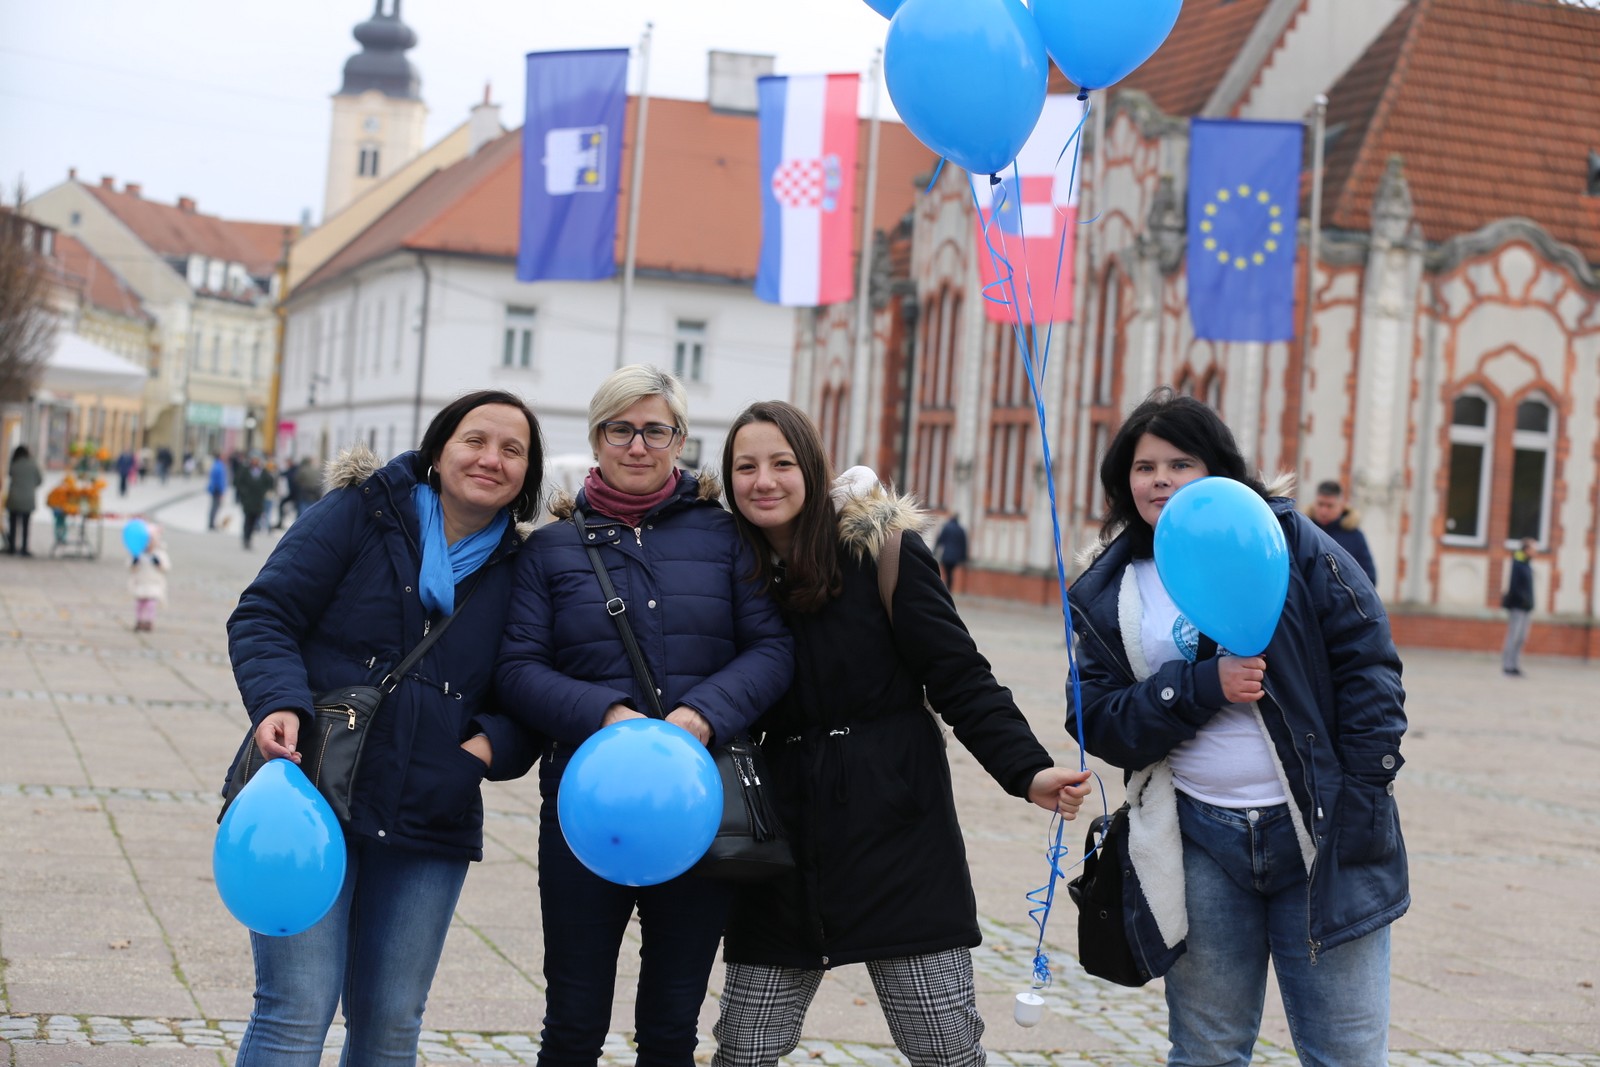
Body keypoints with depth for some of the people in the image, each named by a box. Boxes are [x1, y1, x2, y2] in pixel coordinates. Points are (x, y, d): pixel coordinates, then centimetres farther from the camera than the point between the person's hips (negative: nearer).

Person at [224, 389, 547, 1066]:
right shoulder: (359, 516, -1)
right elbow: (263, 617, -3)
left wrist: (490, 745, -9)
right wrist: (280, 703, -21)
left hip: (431, 824, 4)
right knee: (297, 1011, -7)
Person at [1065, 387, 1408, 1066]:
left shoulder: (1286, 541, 0)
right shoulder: (1105, 596, 8)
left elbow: (1368, 665, -2)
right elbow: (1101, 724, -1)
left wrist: (1362, 799, -8)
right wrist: (1204, 686, -15)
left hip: (1322, 835, -2)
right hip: (1198, 844, 2)